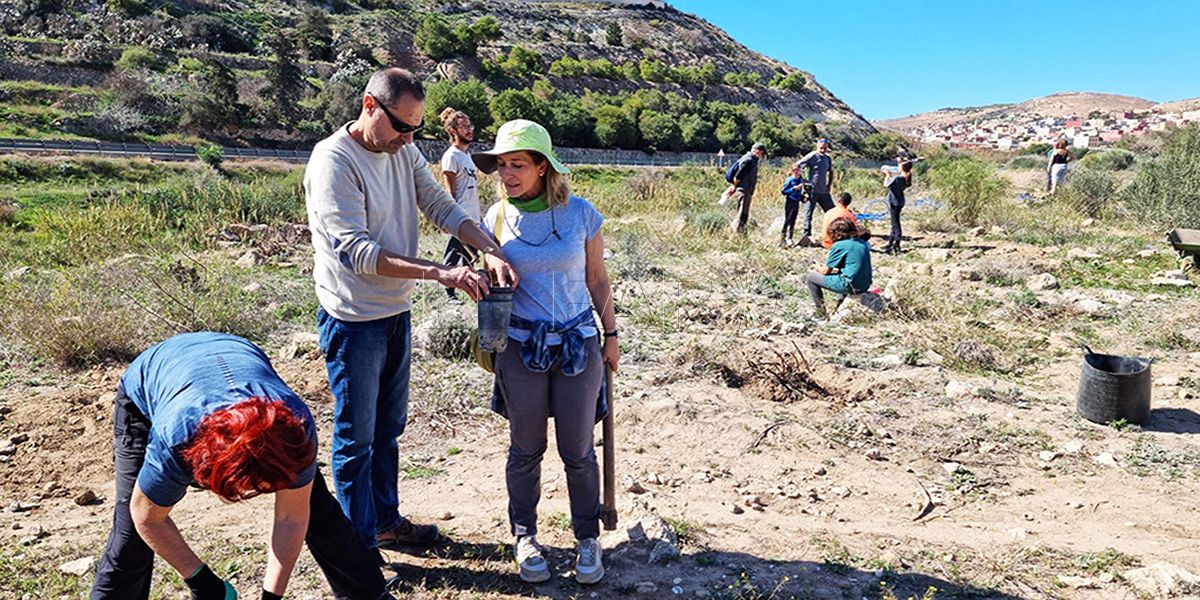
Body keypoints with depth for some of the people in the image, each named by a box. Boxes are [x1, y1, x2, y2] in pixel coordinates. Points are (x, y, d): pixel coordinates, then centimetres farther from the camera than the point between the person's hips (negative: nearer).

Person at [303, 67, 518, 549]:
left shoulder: (404, 152, 4)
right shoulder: (334, 161, -20)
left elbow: (442, 207, -1)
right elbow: (357, 252, -26)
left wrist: (493, 252, -18)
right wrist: (441, 273, -32)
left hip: (396, 312, 8)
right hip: (354, 321, -8)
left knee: (388, 427, 20)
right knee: (356, 437, 6)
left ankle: (386, 519, 37)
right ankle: (359, 543, 21)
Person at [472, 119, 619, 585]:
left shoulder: (580, 213, -6)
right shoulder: (497, 218, -2)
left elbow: (597, 281, 3)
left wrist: (611, 336, 7)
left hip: (579, 345, -1)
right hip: (520, 349, 1)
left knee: (578, 451, 7)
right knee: (526, 448, 13)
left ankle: (587, 538, 28)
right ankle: (524, 535, 32)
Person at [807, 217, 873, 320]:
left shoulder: (839, 245, -11)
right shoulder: (863, 243, 9)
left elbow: (826, 271, -3)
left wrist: (817, 268, 19)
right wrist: (833, 268, 23)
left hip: (851, 287, -8)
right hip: (865, 285, 8)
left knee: (811, 277, 4)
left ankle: (821, 314, 9)